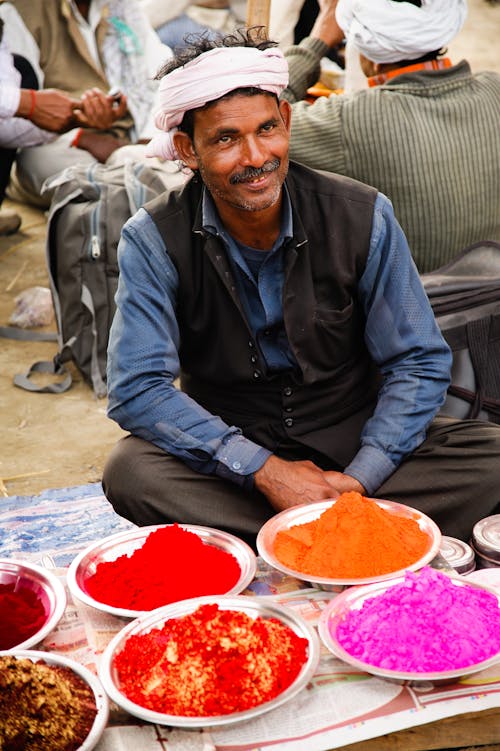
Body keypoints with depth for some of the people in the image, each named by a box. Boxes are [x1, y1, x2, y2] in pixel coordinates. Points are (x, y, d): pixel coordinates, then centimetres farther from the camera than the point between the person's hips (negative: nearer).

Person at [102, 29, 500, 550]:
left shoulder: (362, 216, -10)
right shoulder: (154, 241, -12)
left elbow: (419, 363, -6)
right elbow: (136, 388, -17)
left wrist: (358, 479, -19)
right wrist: (264, 469, -23)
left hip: (355, 442, 1)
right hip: (232, 460, 0)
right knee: (129, 472, -31)